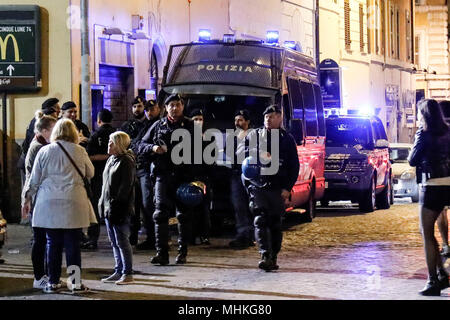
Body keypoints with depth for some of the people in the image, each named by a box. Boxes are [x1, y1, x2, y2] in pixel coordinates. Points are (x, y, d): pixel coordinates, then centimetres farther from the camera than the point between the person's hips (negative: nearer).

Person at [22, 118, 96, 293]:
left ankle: (53, 282, 10)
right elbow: (90, 174, 17)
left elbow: (34, 179, 8)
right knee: (73, 244, 2)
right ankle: (76, 282, 3)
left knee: (53, 243, 6)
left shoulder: (44, 151, 4)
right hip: (73, 204, -1)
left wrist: (28, 198, 19)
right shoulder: (79, 151, 2)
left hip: (49, 204, 1)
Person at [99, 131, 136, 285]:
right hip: (109, 208, 9)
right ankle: (118, 272, 19)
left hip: (120, 209, -9)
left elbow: (126, 186, -17)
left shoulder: (126, 162, -12)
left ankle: (127, 274, 0)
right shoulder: (111, 160, 16)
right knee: (114, 242, 13)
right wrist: (103, 203, 14)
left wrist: (115, 204, -20)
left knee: (122, 242, -6)